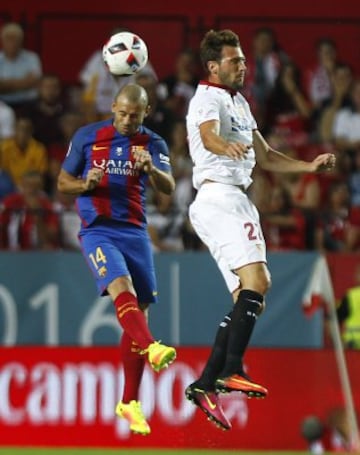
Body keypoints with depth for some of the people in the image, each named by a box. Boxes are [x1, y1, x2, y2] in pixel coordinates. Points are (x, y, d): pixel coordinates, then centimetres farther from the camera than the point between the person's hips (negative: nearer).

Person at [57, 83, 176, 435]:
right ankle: (151, 348, -53)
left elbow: (168, 188, -10)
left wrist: (151, 168, -31)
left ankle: (130, 403, 10)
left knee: (137, 314, 2)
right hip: (98, 231, -3)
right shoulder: (87, 137, 3)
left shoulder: (153, 144, 5)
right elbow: (63, 182, 8)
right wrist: (86, 184, -13)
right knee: (122, 288, -30)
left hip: (136, 234, 3)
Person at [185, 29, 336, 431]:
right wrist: (227, 146, -50)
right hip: (218, 196, -10)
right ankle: (232, 370, -28)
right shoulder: (208, 99, -6)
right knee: (257, 280, -23)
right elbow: (208, 135, -28)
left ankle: (206, 385, 6)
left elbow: (264, 156, 31)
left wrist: (309, 166, 21)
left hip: (235, 199, 10)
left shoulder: (239, 103, 24)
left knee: (249, 300, 7)